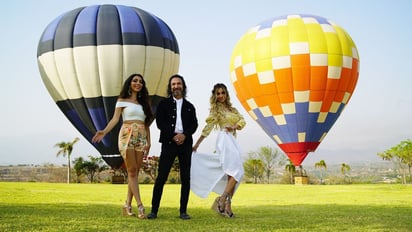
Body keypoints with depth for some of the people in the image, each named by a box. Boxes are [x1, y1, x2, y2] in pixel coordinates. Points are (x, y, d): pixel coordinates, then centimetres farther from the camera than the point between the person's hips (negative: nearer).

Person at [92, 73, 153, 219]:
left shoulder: (144, 103, 19)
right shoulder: (122, 100, 6)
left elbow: (146, 124, 16)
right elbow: (115, 119, -5)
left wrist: (148, 141, 7)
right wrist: (104, 132, -20)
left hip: (141, 138, 5)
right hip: (127, 136, -4)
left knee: (135, 172, 0)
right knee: (132, 171, -9)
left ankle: (128, 205, 6)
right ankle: (140, 206, -12)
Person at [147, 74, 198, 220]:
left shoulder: (189, 106, 15)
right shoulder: (164, 104, 7)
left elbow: (194, 124, 6)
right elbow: (160, 122, -3)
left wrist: (184, 135, -13)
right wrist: (173, 136, -14)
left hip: (185, 143, 3)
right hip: (168, 143, -3)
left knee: (185, 178, 2)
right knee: (161, 177, -6)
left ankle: (183, 211, 8)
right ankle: (154, 210, 0)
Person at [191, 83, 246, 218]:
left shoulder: (232, 109, 22)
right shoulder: (215, 109, 3)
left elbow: (242, 121, 12)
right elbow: (208, 128, -2)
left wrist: (234, 127, -10)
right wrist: (196, 145, -5)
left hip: (233, 141, 7)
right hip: (225, 139, -7)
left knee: (232, 175, 1)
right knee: (237, 171, -19)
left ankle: (227, 206, 0)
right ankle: (222, 200, -18)